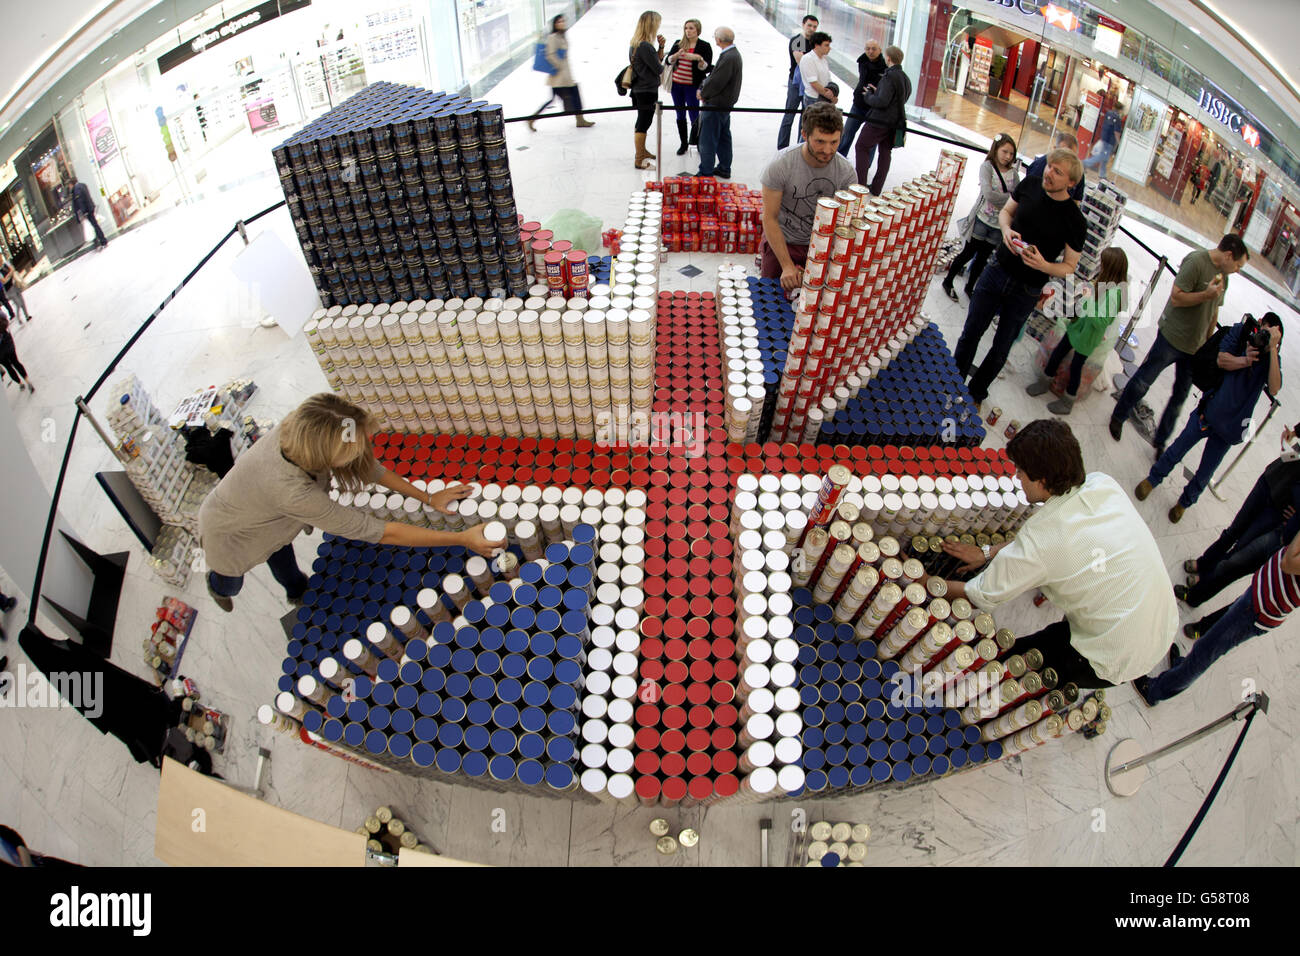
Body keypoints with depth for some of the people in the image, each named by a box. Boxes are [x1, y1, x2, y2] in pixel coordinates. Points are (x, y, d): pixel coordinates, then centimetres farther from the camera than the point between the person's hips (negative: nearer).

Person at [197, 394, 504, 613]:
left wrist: (427, 497, -17)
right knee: (230, 585, 29)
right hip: (230, 534, -4)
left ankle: (297, 591, 62)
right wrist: (462, 539, -43)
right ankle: (216, 584, 63)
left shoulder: (299, 429, -33)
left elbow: (369, 468, -17)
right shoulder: (291, 492, -51)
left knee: (281, 558, 31)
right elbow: (379, 532, -46)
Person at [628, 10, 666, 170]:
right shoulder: (645, 46, -23)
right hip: (647, 91, -10)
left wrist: (660, 47, -2)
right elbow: (658, 68, -16)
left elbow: (658, 60, 15)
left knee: (642, 122, 22)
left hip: (639, 89, 10)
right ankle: (639, 160, 3)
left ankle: (642, 151, 37)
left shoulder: (636, 43, 8)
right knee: (643, 125, -3)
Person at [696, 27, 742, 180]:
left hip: (717, 105, -11)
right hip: (725, 104, 11)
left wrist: (703, 94, -9)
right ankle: (724, 169, 27)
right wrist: (702, 87, 2)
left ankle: (706, 172, 2)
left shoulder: (728, 58, -23)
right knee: (724, 137, 17)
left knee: (708, 140, -4)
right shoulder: (733, 54, 10)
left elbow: (716, 83, -24)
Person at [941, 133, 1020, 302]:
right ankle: (948, 281, 25)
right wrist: (1011, 198, -15)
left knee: (983, 257, 14)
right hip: (982, 220, -4)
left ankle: (970, 287, 31)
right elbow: (988, 194, -22)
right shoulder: (987, 167, -9)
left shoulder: (1013, 173, 3)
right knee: (968, 253, 6)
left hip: (1000, 224, 4)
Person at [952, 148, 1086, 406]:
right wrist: (1006, 229, -10)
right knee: (970, 333, 9)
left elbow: (1069, 267, -7)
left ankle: (976, 392, 28)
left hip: (1025, 292, -3)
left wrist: (1043, 265, -27)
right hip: (996, 272, 3)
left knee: (1001, 348, 9)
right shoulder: (1029, 186, -5)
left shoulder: (1075, 222, -15)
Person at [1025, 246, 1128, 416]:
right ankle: (1044, 382, 39)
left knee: (1076, 365, 8)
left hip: (1088, 335, -8)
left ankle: (1068, 401, 26)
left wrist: (1089, 300, -33)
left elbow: (1100, 322, -34)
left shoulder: (1114, 292, -29)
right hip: (1078, 325, 8)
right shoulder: (1103, 282, -4)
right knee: (1058, 352, 18)